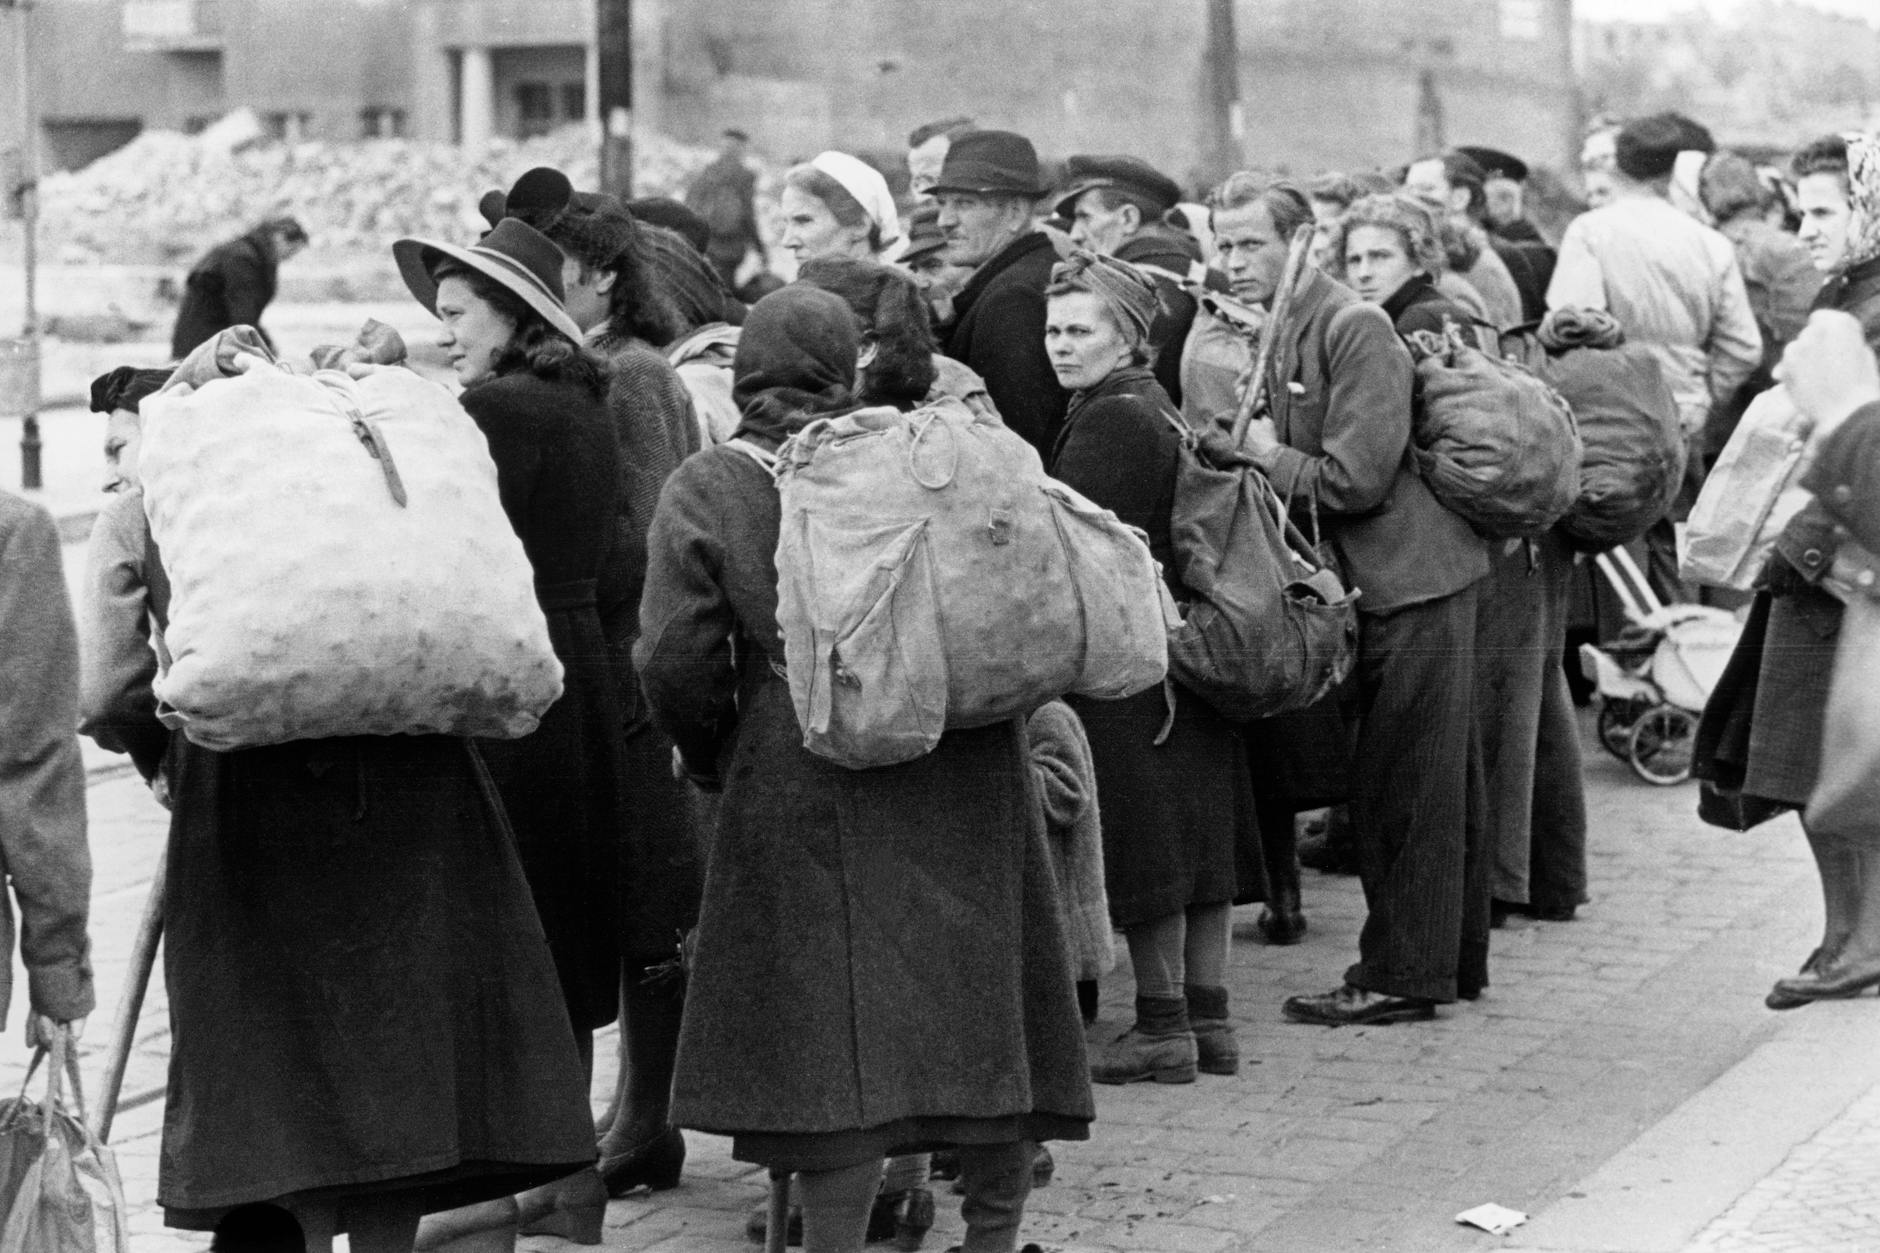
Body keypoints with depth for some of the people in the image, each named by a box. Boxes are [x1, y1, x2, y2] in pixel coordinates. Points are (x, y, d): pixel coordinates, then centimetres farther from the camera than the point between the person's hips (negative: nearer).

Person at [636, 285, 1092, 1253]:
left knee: (840, 1040, 0)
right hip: (965, 771, 3)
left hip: (809, 785, -3)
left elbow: (676, 656, -8)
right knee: (984, 1015, 13)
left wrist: (713, 759, 8)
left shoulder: (706, 489, -1)